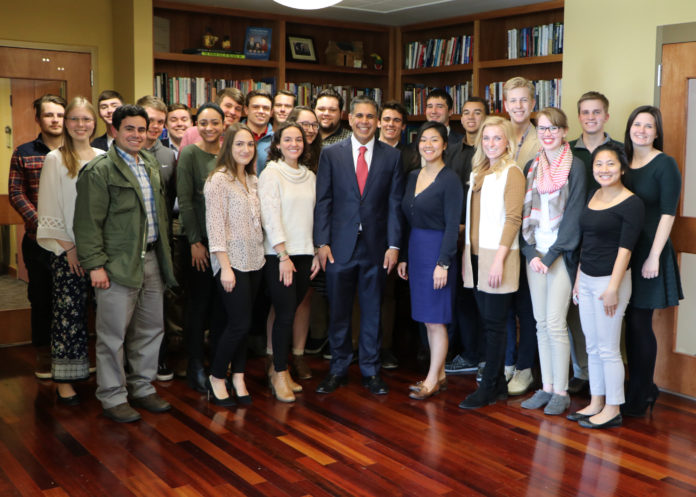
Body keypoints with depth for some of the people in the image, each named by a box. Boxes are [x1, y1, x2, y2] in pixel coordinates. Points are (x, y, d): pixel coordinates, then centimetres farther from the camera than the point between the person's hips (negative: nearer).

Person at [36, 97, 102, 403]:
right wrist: (67, 247, -8)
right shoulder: (55, 159, 0)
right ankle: (64, 380, 7)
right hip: (67, 250, -3)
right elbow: (50, 209, -3)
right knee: (68, 312, -1)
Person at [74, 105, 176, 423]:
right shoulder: (100, 170, -8)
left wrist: (164, 255, 14)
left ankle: (142, 388, 27)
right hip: (118, 263, -7)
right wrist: (95, 264, -16)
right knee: (113, 334, 1)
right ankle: (113, 397, 14)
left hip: (151, 259, 7)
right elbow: (88, 223, -12)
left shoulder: (152, 166, 14)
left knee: (150, 329, 13)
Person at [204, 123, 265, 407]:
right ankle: (216, 378, 11)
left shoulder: (252, 180, 13)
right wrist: (225, 266, -17)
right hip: (232, 261, -7)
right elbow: (215, 226, -13)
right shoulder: (218, 180, -9)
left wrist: (262, 254, 8)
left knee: (242, 323, 9)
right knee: (240, 323, -7)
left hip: (254, 260, 7)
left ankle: (238, 377, 20)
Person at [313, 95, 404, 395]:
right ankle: (338, 370, 23)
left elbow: (395, 204, 2)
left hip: (375, 246, 0)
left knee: (372, 311, 9)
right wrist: (322, 242, -6)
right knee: (338, 312, 8)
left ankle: (370, 371, 22)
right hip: (340, 245, 0)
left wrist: (394, 245, -4)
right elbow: (323, 201, 1)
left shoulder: (391, 156, 4)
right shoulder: (331, 154, 3)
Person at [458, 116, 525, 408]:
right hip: (475, 256, 7)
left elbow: (513, 219, -13)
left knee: (495, 323, -1)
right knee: (487, 321, 10)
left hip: (497, 256, -7)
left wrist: (499, 258, -19)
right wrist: (466, 252, 11)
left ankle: (488, 389, 7)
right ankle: (499, 384, 20)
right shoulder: (477, 173, 16)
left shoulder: (512, 173, -6)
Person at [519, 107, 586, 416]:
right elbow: (524, 211, 9)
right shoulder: (532, 167, 11)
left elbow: (574, 216, -10)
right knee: (541, 323, 8)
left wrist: (551, 254, -13)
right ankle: (546, 387, 17)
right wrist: (531, 252, -4)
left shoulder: (575, 167, -5)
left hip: (561, 254, -5)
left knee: (555, 323, -7)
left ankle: (561, 392, 5)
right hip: (535, 253, 5)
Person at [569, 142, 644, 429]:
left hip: (610, 279, -7)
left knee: (608, 348, -1)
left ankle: (612, 410, 10)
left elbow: (625, 248, -14)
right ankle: (596, 404, 23)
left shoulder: (631, 203, -10)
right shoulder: (593, 196, 12)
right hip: (587, 279, 7)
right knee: (592, 347, 13)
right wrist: (578, 279, 15)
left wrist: (613, 287, -18)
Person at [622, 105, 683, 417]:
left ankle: (639, 398, 11)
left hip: (649, 254, -5)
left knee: (639, 324, -2)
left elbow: (667, 213, -11)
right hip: (624, 253, 5)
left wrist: (654, 257, -17)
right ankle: (644, 388, 23)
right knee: (632, 324, 8)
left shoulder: (665, 165, -6)